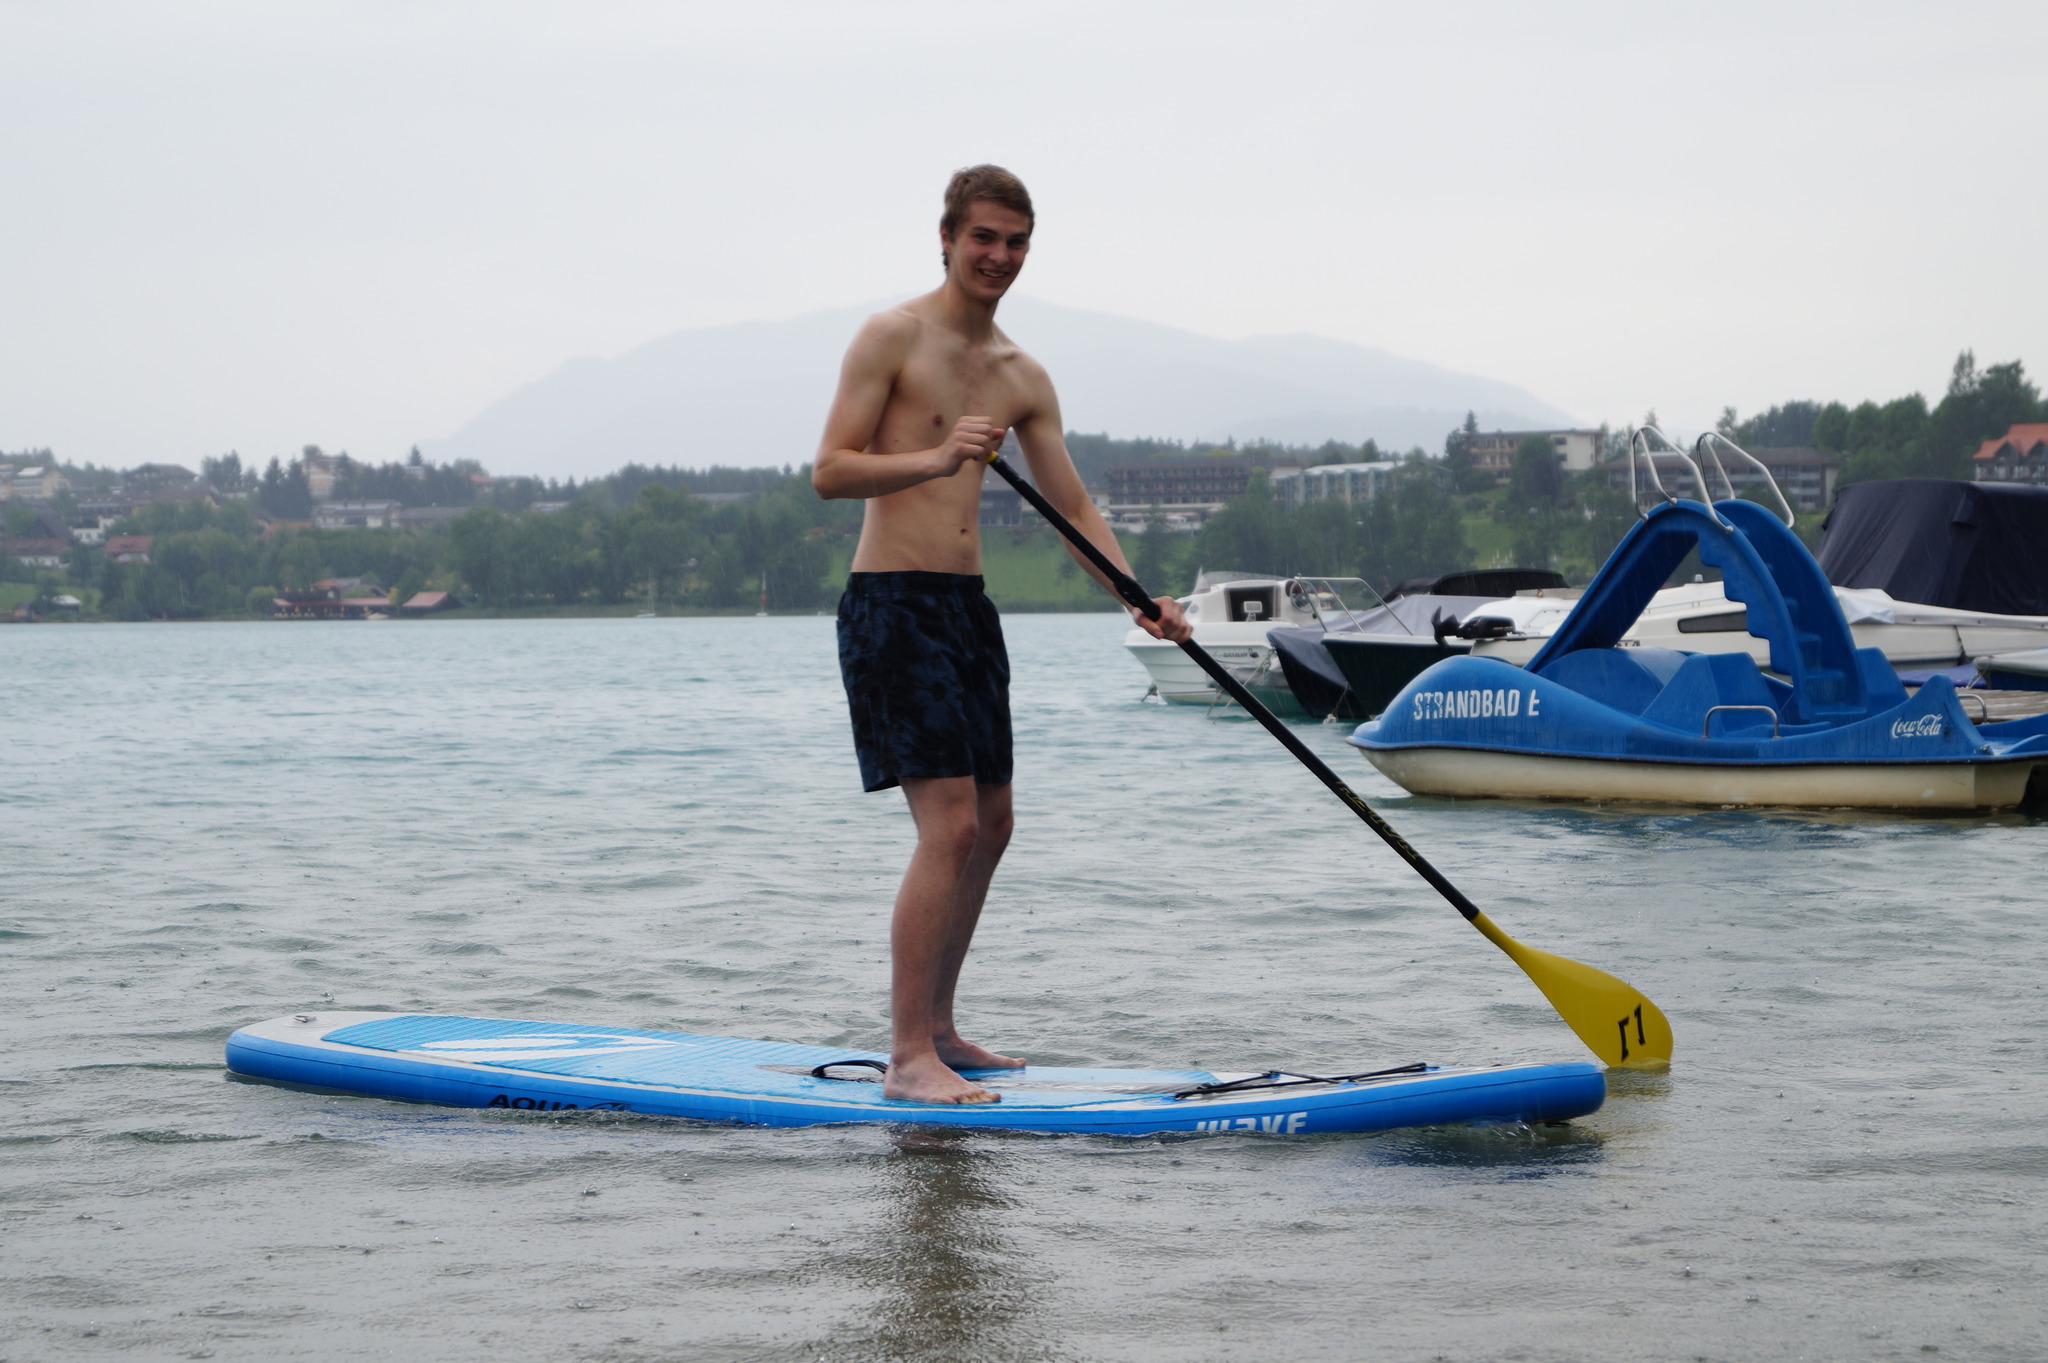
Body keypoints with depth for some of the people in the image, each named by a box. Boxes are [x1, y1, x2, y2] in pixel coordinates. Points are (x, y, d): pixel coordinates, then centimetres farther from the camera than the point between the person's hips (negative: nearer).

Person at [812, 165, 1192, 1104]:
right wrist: (935, 458, -29)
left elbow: (1074, 507, 13)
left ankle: (936, 1029, 27)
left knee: (990, 826, 13)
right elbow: (829, 471, -14)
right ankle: (908, 1059, -15)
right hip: (891, 602, -8)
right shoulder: (893, 338, -6)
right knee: (948, 824, -17)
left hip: (967, 605, 8)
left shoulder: (1022, 379, 14)